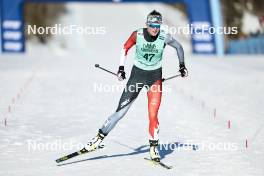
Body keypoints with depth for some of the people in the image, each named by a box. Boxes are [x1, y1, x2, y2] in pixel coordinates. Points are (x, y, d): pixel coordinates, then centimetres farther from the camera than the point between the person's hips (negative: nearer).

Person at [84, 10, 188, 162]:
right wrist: (121, 68, -1)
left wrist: (182, 65, 6)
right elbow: (125, 48, 4)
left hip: (155, 77, 0)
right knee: (121, 111, -3)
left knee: (153, 115, -12)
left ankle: (154, 147, 3)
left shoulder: (165, 37, -14)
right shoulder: (137, 35, -14)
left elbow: (178, 47, 7)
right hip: (137, 75, 0)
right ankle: (100, 137, 9)